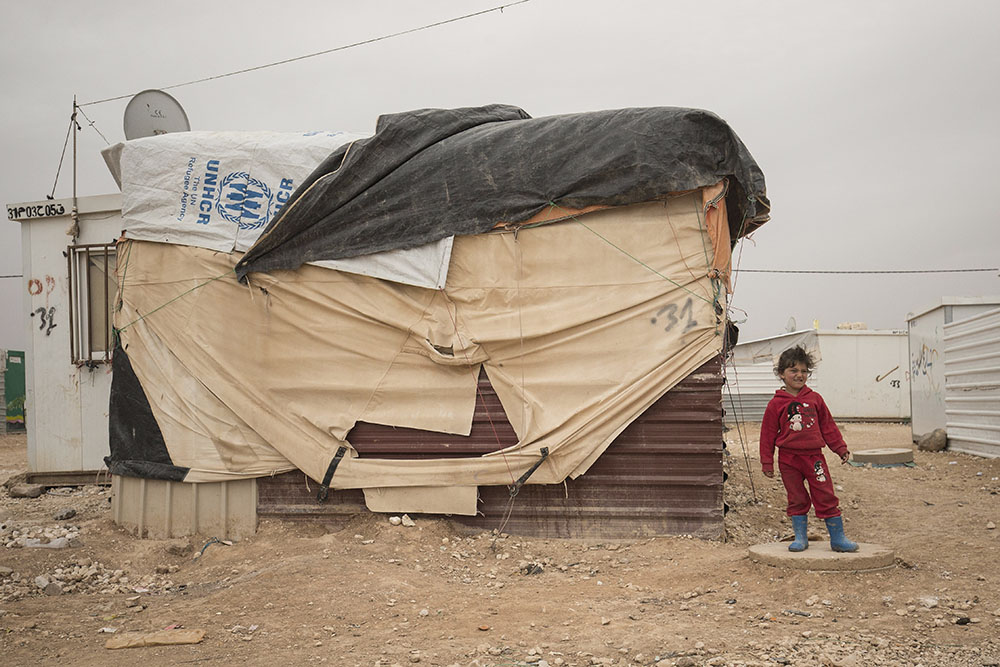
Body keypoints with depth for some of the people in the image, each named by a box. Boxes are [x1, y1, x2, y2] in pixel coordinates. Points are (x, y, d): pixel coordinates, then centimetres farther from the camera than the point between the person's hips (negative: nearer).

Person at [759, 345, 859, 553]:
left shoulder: (815, 399, 6)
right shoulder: (776, 404, -1)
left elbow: (828, 426, 14)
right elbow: (768, 434, 3)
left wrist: (841, 448, 13)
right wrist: (767, 462, 2)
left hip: (814, 456, 1)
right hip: (788, 459, -1)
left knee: (826, 497, 0)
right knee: (797, 499, 7)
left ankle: (838, 538, 9)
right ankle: (800, 538, 19)